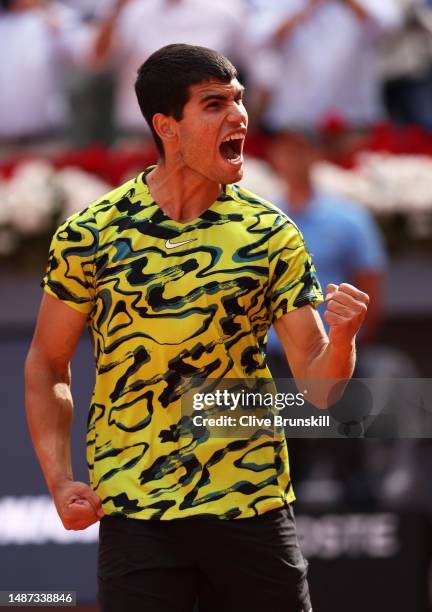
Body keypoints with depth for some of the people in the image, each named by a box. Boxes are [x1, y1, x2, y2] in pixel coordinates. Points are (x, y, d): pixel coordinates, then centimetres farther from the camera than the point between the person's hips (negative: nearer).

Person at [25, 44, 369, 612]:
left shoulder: (272, 235, 1)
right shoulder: (90, 235, -4)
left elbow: (315, 384, 0)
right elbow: (47, 364, 7)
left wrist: (341, 338, -21)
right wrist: (59, 481, -3)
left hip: (254, 506, 2)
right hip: (134, 515, -1)